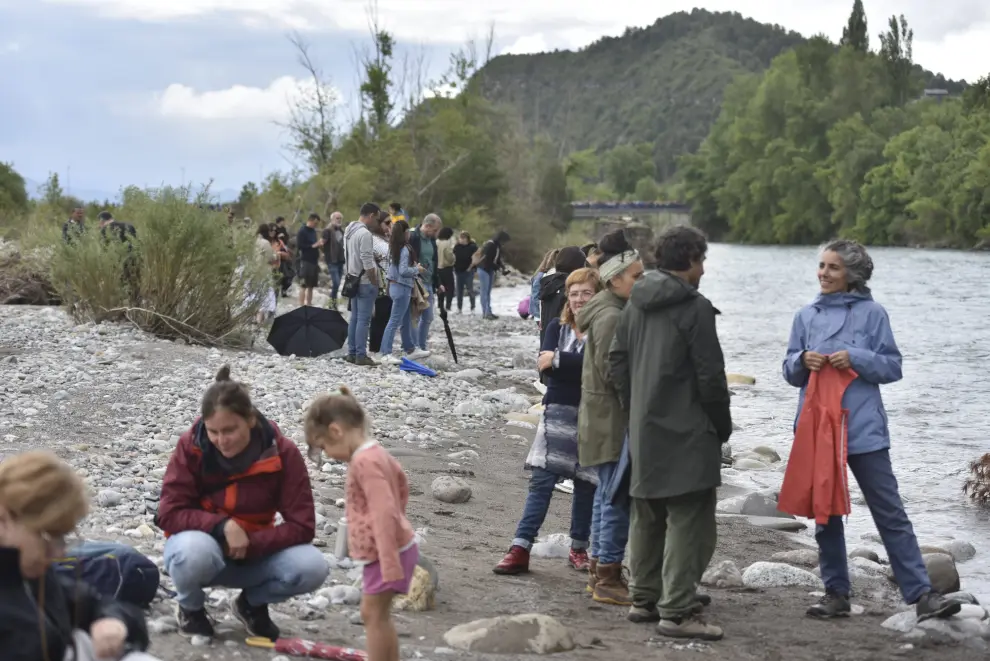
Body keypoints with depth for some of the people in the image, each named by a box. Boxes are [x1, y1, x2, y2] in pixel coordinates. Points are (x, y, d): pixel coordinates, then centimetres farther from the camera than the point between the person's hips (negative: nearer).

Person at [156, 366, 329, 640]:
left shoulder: (282, 453, -16)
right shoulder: (191, 446, -17)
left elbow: (302, 526, -16)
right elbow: (169, 514, -18)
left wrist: (250, 544, -28)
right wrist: (222, 526, -32)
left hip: (254, 552, 1)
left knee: (312, 567, -27)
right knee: (192, 552, -39)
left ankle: (252, 603, 6)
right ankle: (191, 607, -1)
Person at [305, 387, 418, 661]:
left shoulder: (365, 461, -23)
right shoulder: (375, 453, 8)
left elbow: (384, 514, -28)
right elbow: (401, 484, 26)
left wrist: (390, 565, -29)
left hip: (387, 552, -10)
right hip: (384, 550, 10)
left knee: (373, 614, -3)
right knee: (376, 614, 17)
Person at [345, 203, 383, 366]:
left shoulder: (349, 230, 11)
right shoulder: (365, 233, -19)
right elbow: (367, 262, -21)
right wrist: (375, 283, -14)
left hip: (353, 280, 10)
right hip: (365, 282, -10)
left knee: (354, 318, 13)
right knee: (363, 320, -7)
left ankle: (352, 353, 16)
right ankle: (361, 356, -6)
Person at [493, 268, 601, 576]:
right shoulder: (557, 327, 8)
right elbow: (546, 363, -7)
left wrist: (559, 360, -16)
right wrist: (578, 365, -18)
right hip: (558, 412, 2)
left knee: (585, 484, 7)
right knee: (542, 481, -4)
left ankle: (579, 548, 21)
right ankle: (520, 549, -6)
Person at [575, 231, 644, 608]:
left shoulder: (613, 312, 15)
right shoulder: (612, 317, -17)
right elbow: (612, 372, -20)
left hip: (605, 419, 11)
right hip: (612, 421, -11)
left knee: (608, 494, 16)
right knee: (616, 497, -7)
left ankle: (599, 570, 25)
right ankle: (608, 579, -3)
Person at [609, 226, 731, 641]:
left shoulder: (636, 303, 9)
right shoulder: (695, 307, -14)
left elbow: (617, 359, 13)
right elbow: (710, 374, -14)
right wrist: (722, 423, -1)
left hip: (643, 430, 8)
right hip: (687, 432, -8)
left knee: (647, 516, 18)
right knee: (689, 521, -6)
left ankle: (645, 597, 27)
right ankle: (678, 611, -8)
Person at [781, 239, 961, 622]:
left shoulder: (872, 313, -1)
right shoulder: (806, 316, 10)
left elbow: (892, 367, -2)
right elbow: (790, 373, 12)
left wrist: (855, 358, -17)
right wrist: (803, 360, -9)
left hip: (863, 429, -4)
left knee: (890, 513, -4)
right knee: (825, 516, 10)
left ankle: (920, 593, -4)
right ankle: (836, 593, 20)